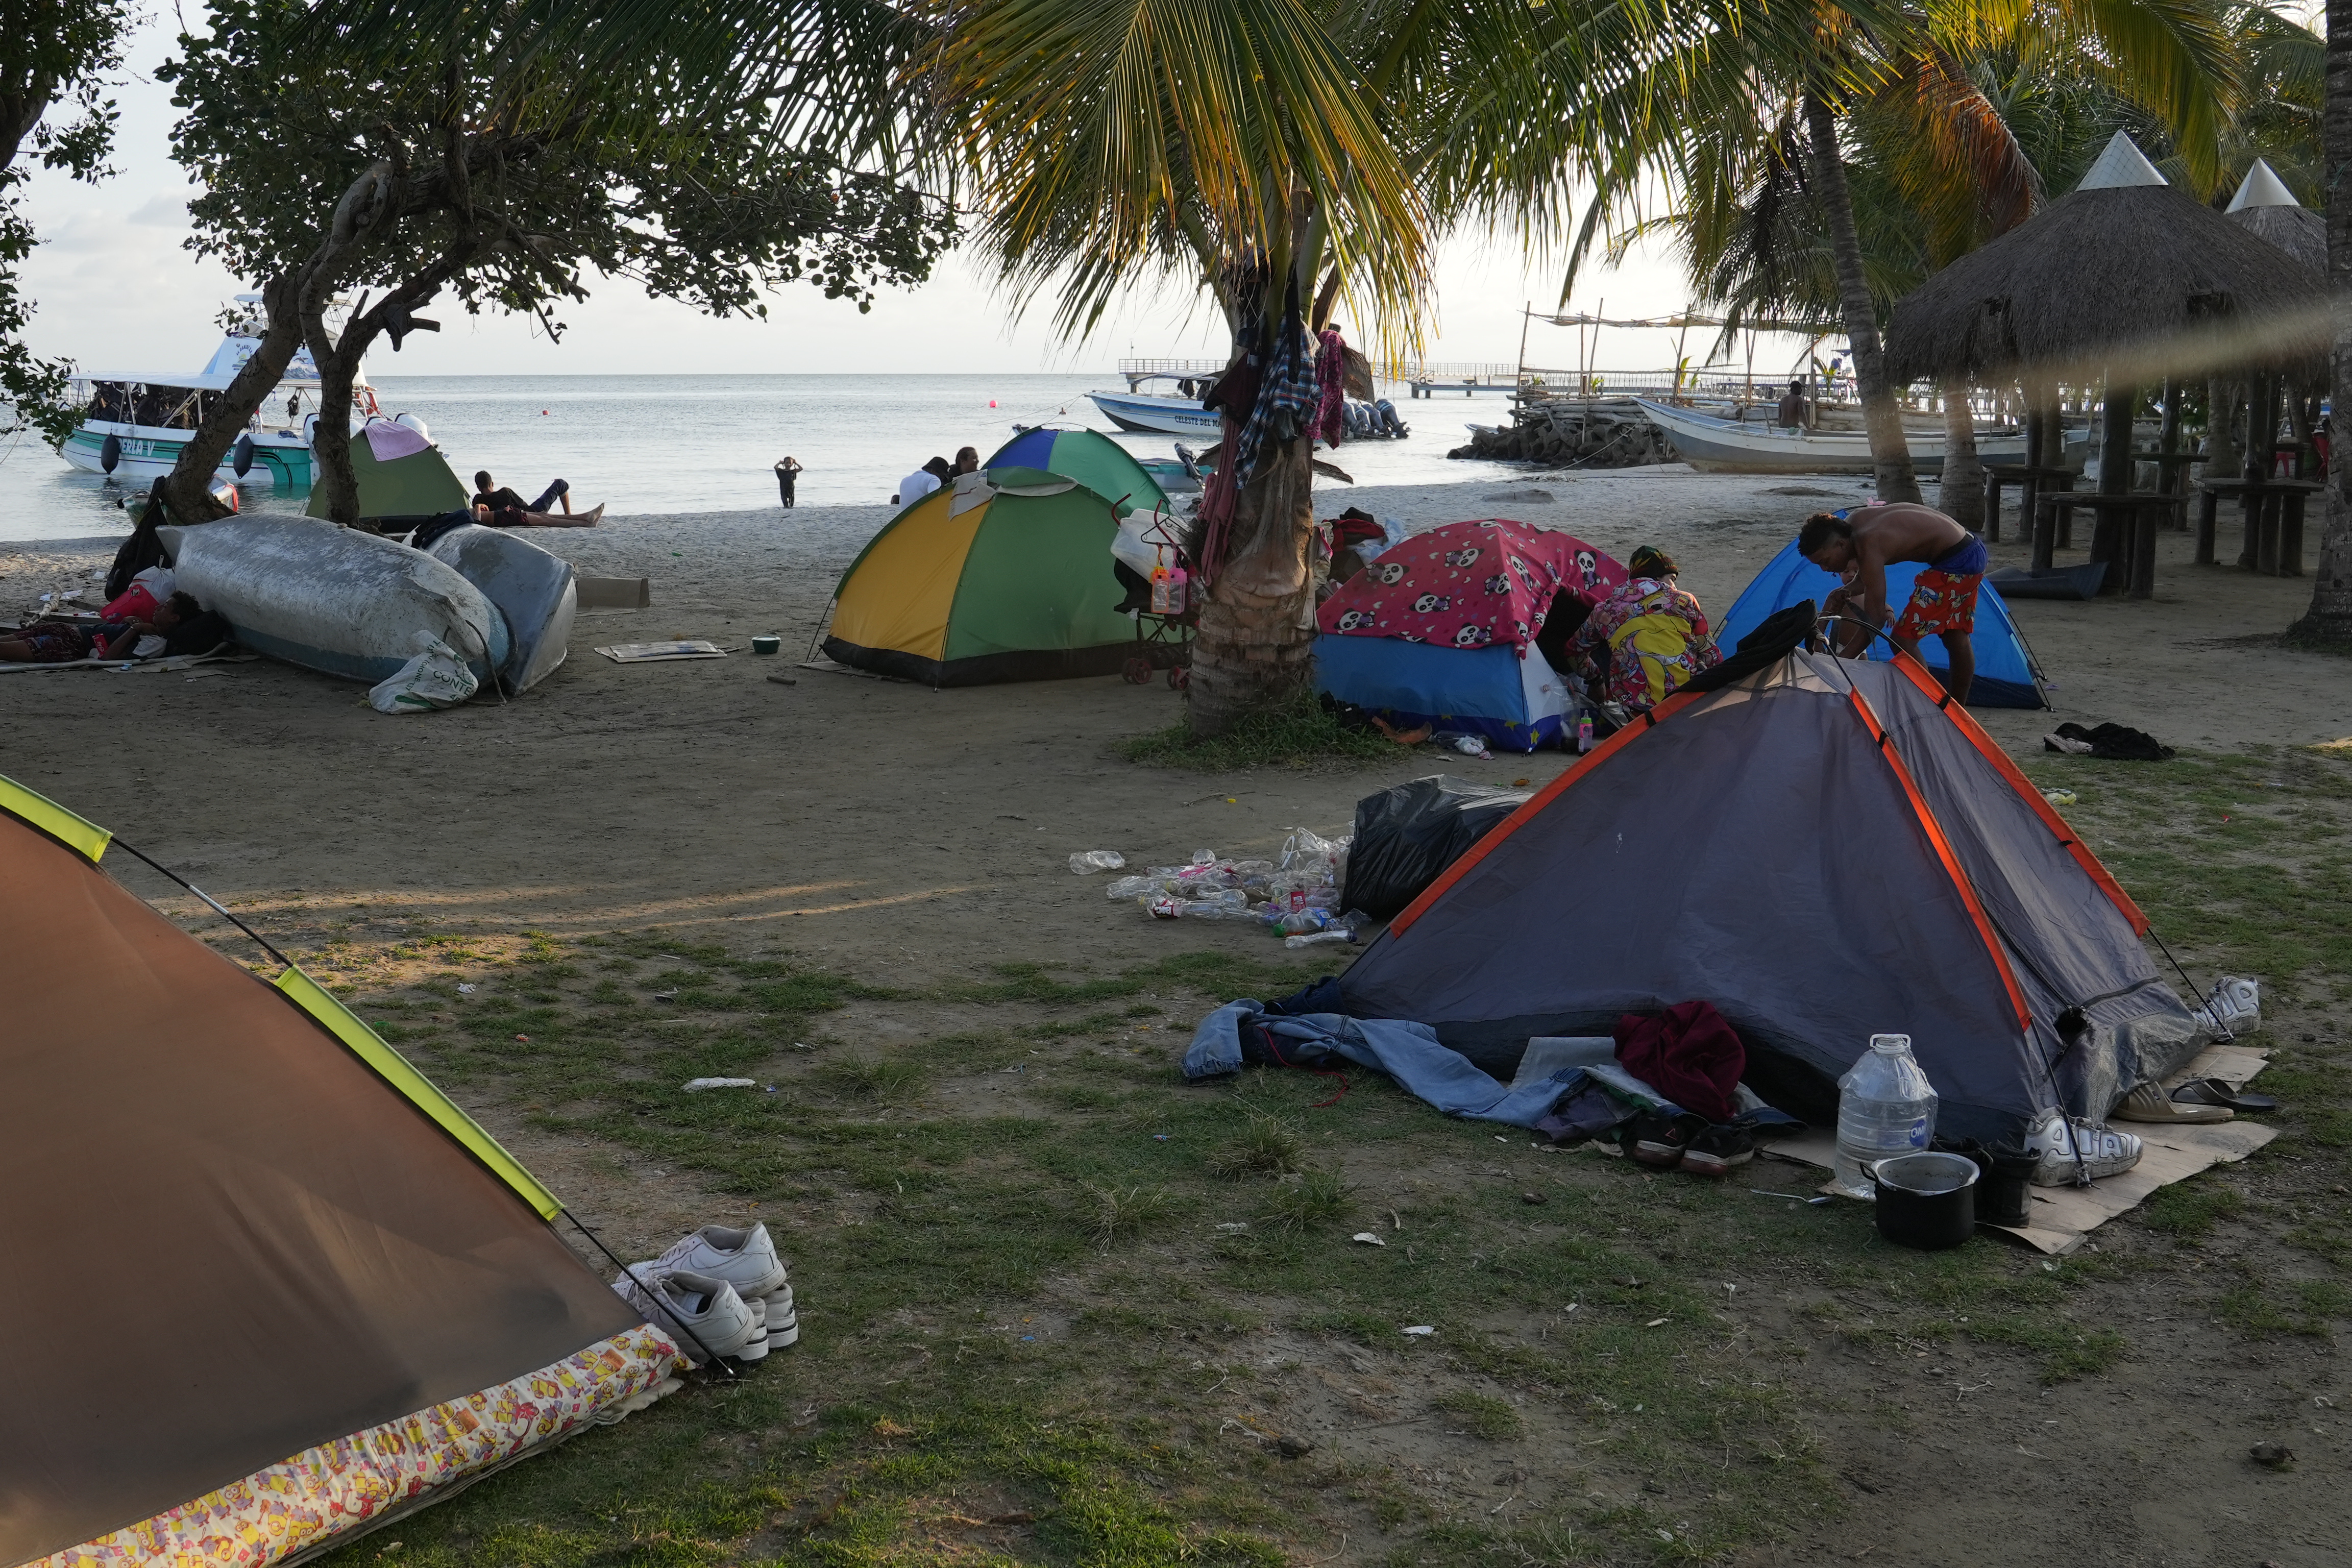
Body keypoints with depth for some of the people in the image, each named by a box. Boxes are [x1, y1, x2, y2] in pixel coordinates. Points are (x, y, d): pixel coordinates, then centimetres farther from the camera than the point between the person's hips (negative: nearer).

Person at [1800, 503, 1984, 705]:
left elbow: (1875, 616, -25)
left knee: (1903, 640, -10)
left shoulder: (1869, 546, -27)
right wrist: (1847, 591, -8)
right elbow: (1867, 578, 14)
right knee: (1956, 638, 20)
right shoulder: (1853, 522, 0)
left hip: (1954, 561, -10)